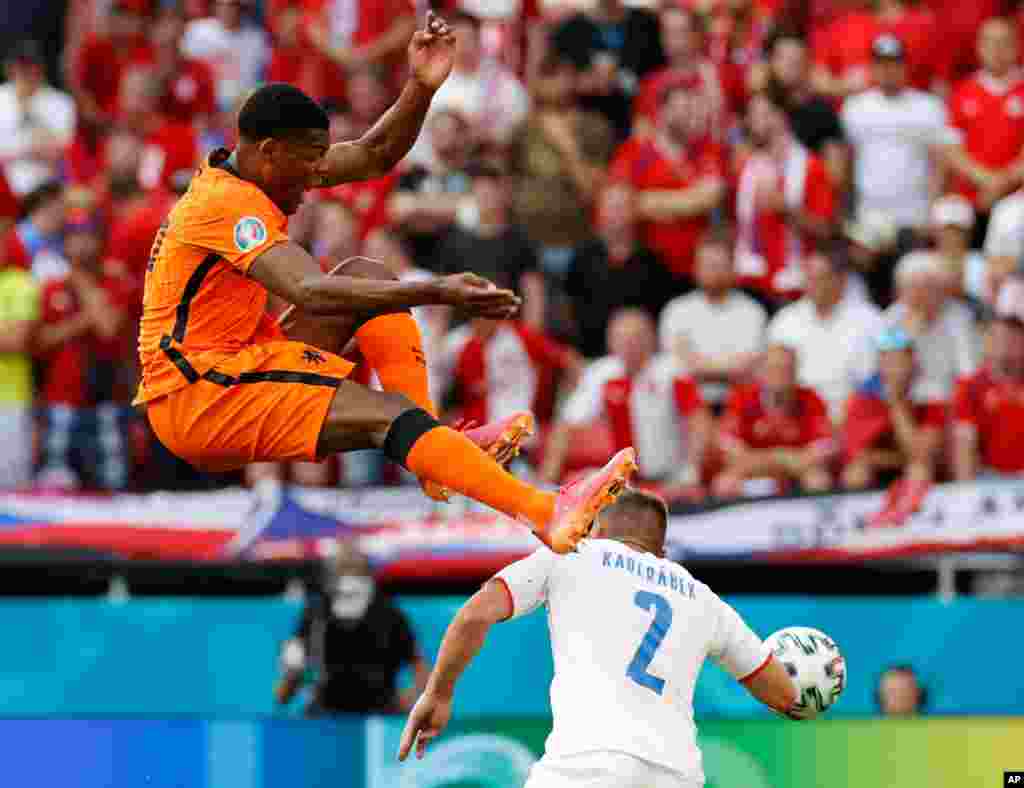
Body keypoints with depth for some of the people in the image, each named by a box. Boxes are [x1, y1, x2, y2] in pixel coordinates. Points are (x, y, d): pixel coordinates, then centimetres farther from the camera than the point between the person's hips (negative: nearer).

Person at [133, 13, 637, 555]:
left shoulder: (253, 171, 9)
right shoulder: (229, 201, -21)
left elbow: (375, 155, 12)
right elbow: (309, 291, -35)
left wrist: (421, 88, -7)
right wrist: (435, 294, -42)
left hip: (232, 366, 10)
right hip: (194, 401, -10)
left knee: (367, 277, 6)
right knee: (386, 413, -25)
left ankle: (434, 444, -8)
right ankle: (548, 514, -40)